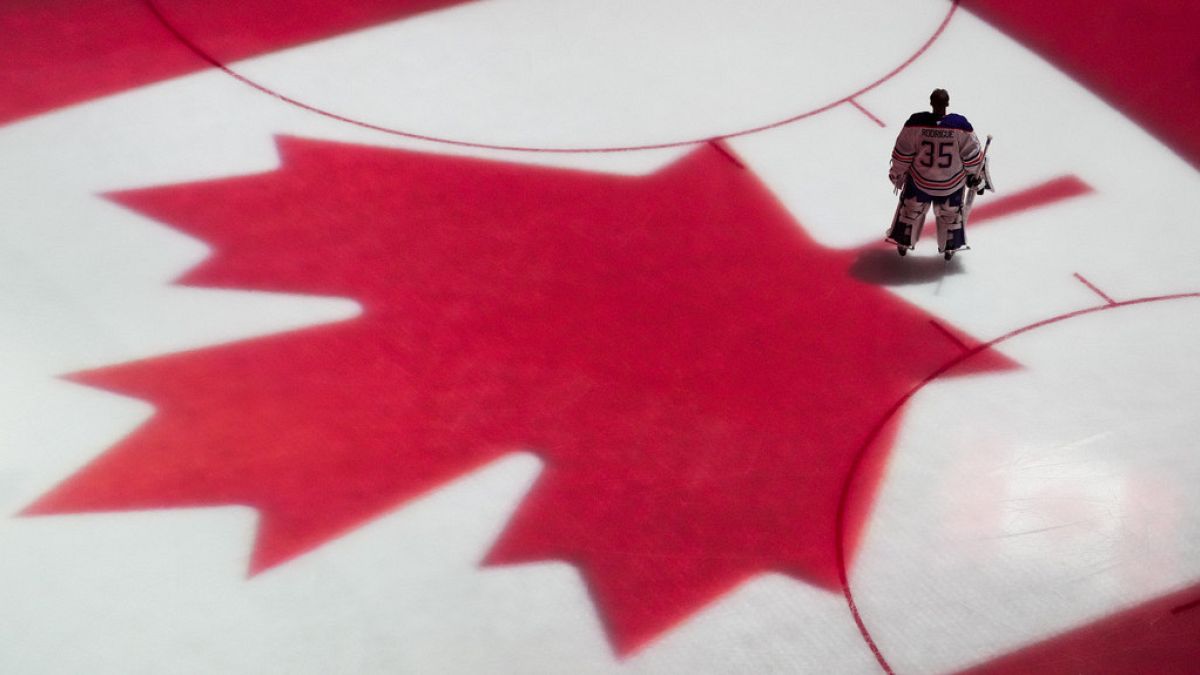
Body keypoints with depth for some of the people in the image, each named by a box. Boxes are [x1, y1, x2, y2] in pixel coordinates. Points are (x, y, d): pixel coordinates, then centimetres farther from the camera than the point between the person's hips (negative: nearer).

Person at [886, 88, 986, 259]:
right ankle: (950, 247, 41)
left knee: (911, 209, 26)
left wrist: (897, 172, 6)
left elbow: (903, 152, -11)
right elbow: (972, 154, -10)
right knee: (950, 213, 25)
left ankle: (903, 242, 40)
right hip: (951, 181, 0)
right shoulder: (960, 125, -22)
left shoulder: (916, 123, -22)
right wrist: (975, 174, 9)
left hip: (920, 179, 0)